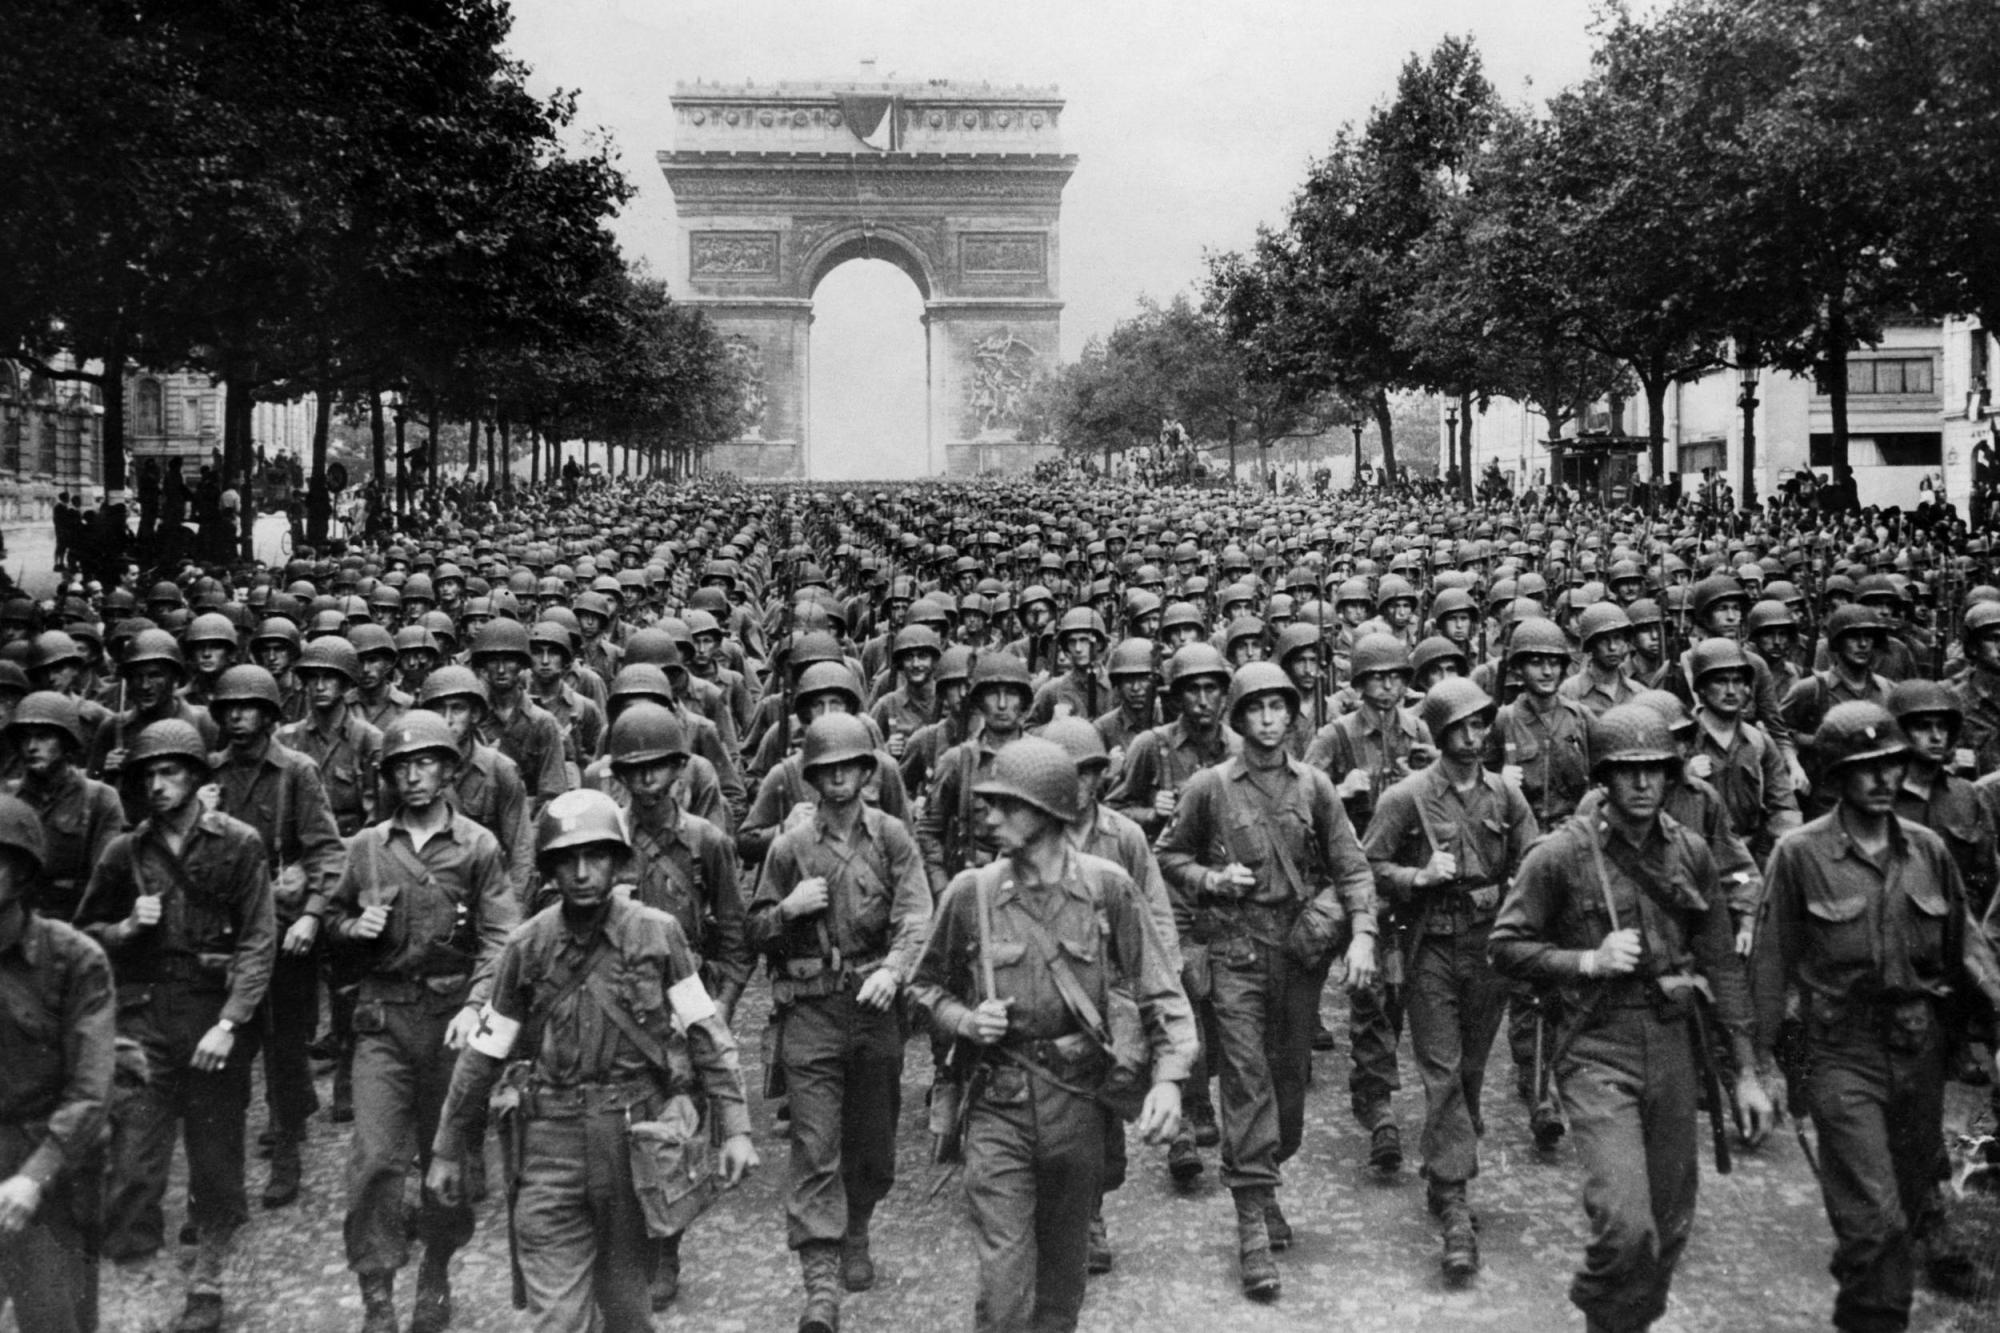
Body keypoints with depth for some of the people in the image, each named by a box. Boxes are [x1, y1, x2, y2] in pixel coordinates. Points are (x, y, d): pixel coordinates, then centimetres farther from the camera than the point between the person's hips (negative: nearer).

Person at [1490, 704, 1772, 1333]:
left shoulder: (1691, 854, 5)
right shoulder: (1559, 855, -8)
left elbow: (1722, 965, 10)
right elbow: (1505, 948, -3)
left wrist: (1747, 1073, 9)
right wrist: (1589, 961, -16)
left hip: (1673, 1047, 5)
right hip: (1597, 1051, -5)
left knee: (1669, 1226, 13)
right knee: (1625, 1226, -15)